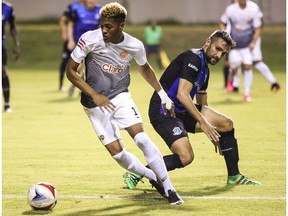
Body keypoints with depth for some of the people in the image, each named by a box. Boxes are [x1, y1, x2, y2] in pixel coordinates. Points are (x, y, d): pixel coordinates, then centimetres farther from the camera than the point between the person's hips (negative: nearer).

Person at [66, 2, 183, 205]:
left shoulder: (135, 46, -11)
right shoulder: (90, 39, -19)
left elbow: (145, 68, 12)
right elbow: (71, 71, -12)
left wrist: (163, 94, 12)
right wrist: (94, 95, -21)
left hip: (121, 97, 1)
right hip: (96, 104, -1)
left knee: (142, 139, -17)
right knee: (118, 154, -7)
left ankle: (168, 188, -8)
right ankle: (153, 177, 17)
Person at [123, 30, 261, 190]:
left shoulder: (205, 69, 15)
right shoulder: (193, 58, -15)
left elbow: (202, 105, 27)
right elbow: (182, 94, -25)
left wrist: (213, 133, 29)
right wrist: (203, 123, -25)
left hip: (183, 111, 10)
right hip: (163, 111, -10)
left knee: (227, 124, 6)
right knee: (186, 157, -25)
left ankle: (234, 176, 17)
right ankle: (137, 173, -11)